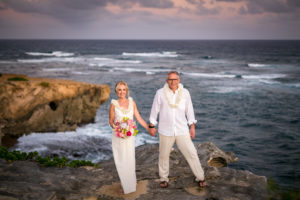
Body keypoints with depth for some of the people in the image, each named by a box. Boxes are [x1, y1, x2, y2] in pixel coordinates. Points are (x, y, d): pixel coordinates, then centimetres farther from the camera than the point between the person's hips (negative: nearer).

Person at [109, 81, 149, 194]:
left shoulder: (132, 102, 2)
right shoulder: (114, 104, -4)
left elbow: (139, 118, 6)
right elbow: (111, 121, 2)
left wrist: (149, 129, 5)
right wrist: (114, 125, -19)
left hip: (129, 136, 1)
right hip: (117, 136, -1)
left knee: (129, 161, 4)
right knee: (120, 162, 4)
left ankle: (130, 186, 22)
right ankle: (125, 185, 20)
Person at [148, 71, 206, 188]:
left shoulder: (185, 93, -3)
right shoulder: (160, 93, -8)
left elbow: (189, 110, 5)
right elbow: (154, 110, 1)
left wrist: (192, 126, 4)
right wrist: (151, 126, 4)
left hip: (182, 130, 1)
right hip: (166, 131, -1)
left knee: (191, 153, 1)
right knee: (164, 155, 11)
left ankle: (200, 177, 18)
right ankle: (164, 178, 31)